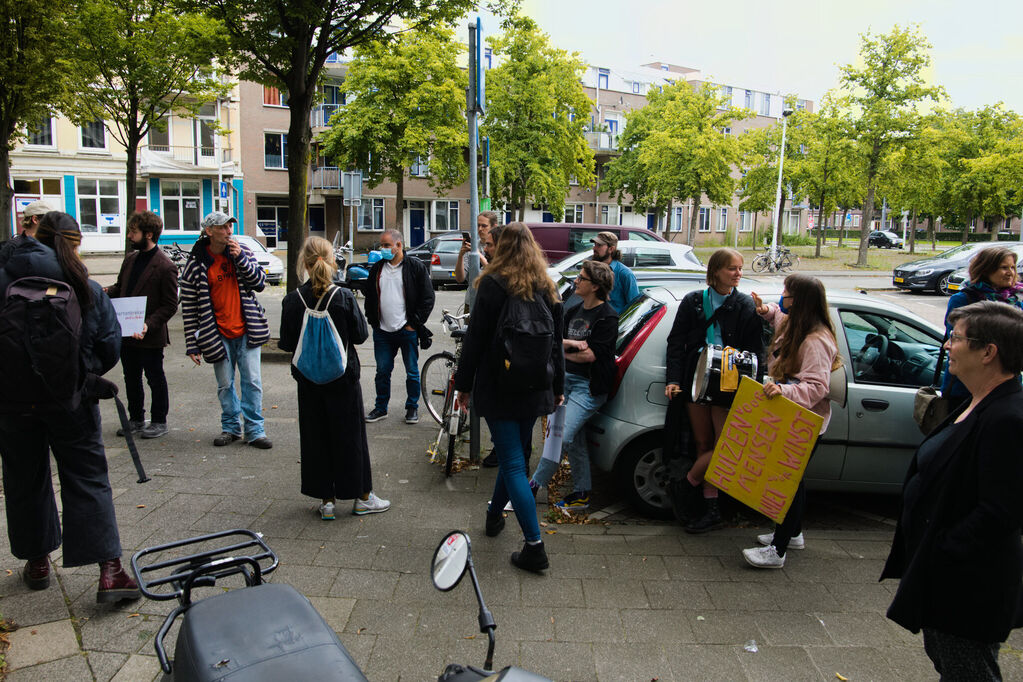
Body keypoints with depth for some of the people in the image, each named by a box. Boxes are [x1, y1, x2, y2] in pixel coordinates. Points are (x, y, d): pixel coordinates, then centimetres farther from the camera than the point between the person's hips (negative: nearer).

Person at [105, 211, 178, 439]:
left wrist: (149, 325, -25)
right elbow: (119, 288, 19)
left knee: (155, 379, 7)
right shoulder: (130, 259, 8)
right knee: (131, 378, 17)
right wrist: (103, 292, -3)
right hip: (126, 333, 7)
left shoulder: (165, 267, -15)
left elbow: (170, 306, -14)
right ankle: (136, 420, 32)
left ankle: (159, 422, 20)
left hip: (150, 336, -7)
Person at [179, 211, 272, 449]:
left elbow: (260, 283, -2)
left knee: (252, 382, 1)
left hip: (247, 331, 1)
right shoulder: (195, 266, -4)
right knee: (225, 385, 9)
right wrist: (192, 345, -5)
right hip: (219, 335, -1)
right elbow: (189, 308, -3)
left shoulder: (242, 252, 3)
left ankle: (254, 429, 11)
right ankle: (231, 427, 27)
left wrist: (241, 259, -16)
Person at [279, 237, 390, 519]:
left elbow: (287, 343, -4)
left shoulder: (292, 300, -9)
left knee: (315, 437, 13)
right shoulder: (344, 297, -14)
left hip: (308, 380, 2)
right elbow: (360, 335, -8)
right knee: (350, 435, 10)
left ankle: (326, 500, 20)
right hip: (343, 378, -1)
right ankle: (362, 497, 21)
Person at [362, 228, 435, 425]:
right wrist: (373, 320, 9)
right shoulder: (377, 268, 10)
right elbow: (369, 296, 19)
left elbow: (428, 298, -5)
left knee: (412, 372, 6)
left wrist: (415, 323, -8)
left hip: (407, 331, -4)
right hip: (382, 332, 4)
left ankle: (412, 407, 20)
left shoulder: (416, 267, -5)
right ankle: (381, 407, 24)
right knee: (382, 371, 11)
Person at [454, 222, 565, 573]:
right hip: (534, 388, 6)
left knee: (513, 463, -3)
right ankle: (495, 514, 40)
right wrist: (557, 387, 20)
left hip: (498, 387, -5)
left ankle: (535, 547, -4)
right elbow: (557, 342, 11)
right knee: (514, 454, 21)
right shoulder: (547, 288, 5)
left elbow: (475, 339, -10)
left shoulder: (493, 285, -10)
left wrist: (464, 385, -2)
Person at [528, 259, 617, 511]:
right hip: (567, 378, 8)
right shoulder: (574, 311, 13)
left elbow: (591, 355, -16)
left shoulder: (607, 316, -10)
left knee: (561, 436, -13)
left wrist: (564, 351, -4)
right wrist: (573, 344, -12)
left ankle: (534, 485, -2)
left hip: (589, 386, -8)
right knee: (574, 441, 10)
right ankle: (581, 495, 20)